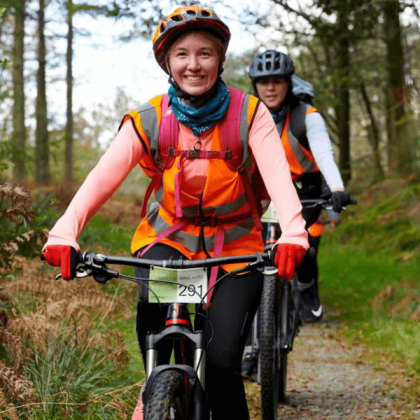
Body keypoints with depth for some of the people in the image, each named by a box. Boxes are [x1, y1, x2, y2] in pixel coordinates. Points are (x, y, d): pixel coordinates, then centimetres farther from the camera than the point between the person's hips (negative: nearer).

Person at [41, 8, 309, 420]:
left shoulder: (249, 113, -9)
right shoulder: (147, 120, -7)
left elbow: (277, 174, -23)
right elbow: (102, 176, -19)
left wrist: (293, 234, -42)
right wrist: (64, 234, -36)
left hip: (234, 246, -1)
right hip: (169, 237, 1)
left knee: (221, 362, -16)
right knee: (152, 301, -32)